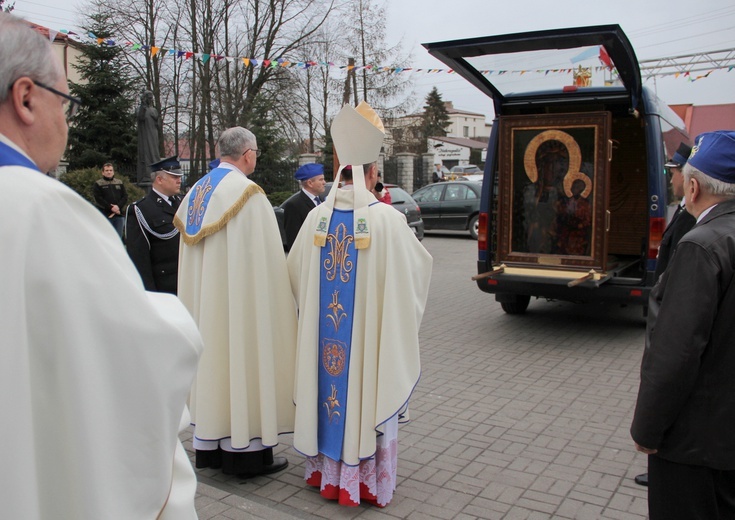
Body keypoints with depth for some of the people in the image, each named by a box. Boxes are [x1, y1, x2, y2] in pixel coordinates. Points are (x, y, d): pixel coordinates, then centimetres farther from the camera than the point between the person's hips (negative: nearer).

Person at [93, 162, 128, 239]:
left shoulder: (119, 183, 16)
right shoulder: (98, 184, 5)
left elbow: (125, 197, 8)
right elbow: (98, 199, -7)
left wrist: (118, 206, -11)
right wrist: (111, 208, -16)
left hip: (119, 214, 4)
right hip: (105, 215, -4)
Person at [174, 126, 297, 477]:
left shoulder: (197, 191, 9)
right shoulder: (247, 193, -15)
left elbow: (189, 246, 13)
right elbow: (263, 259, -17)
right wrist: (279, 300, -8)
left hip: (203, 299, 8)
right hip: (239, 296, -8)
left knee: (213, 357, 14)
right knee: (242, 359, 1)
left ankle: (209, 444, 24)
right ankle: (245, 449, 10)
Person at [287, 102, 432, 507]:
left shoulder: (317, 217, -2)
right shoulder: (388, 219, -15)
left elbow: (294, 270, 8)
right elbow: (418, 266, -4)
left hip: (322, 332, 4)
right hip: (368, 332, -4)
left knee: (327, 385, 16)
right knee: (366, 392, 8)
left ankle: (327, 472, 30)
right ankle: (365, 480, 20)